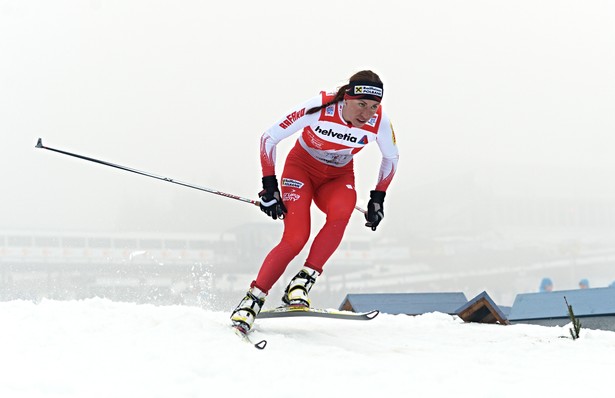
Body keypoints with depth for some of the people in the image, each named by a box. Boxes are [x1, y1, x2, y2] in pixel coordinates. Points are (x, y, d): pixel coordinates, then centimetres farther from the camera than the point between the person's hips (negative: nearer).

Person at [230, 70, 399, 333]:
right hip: (301, 167, -2)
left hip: (339, 177, 2)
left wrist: (378, 198, 0)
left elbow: (391, 158, 2)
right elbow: (269, 137, -18)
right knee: (296, 238, -24)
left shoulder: (379, 122, -21)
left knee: (340, 213, -34)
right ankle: (253, 299, -13)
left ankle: (303, 282, -25)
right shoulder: (319, 108, -29)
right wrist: (269, 187, -19)